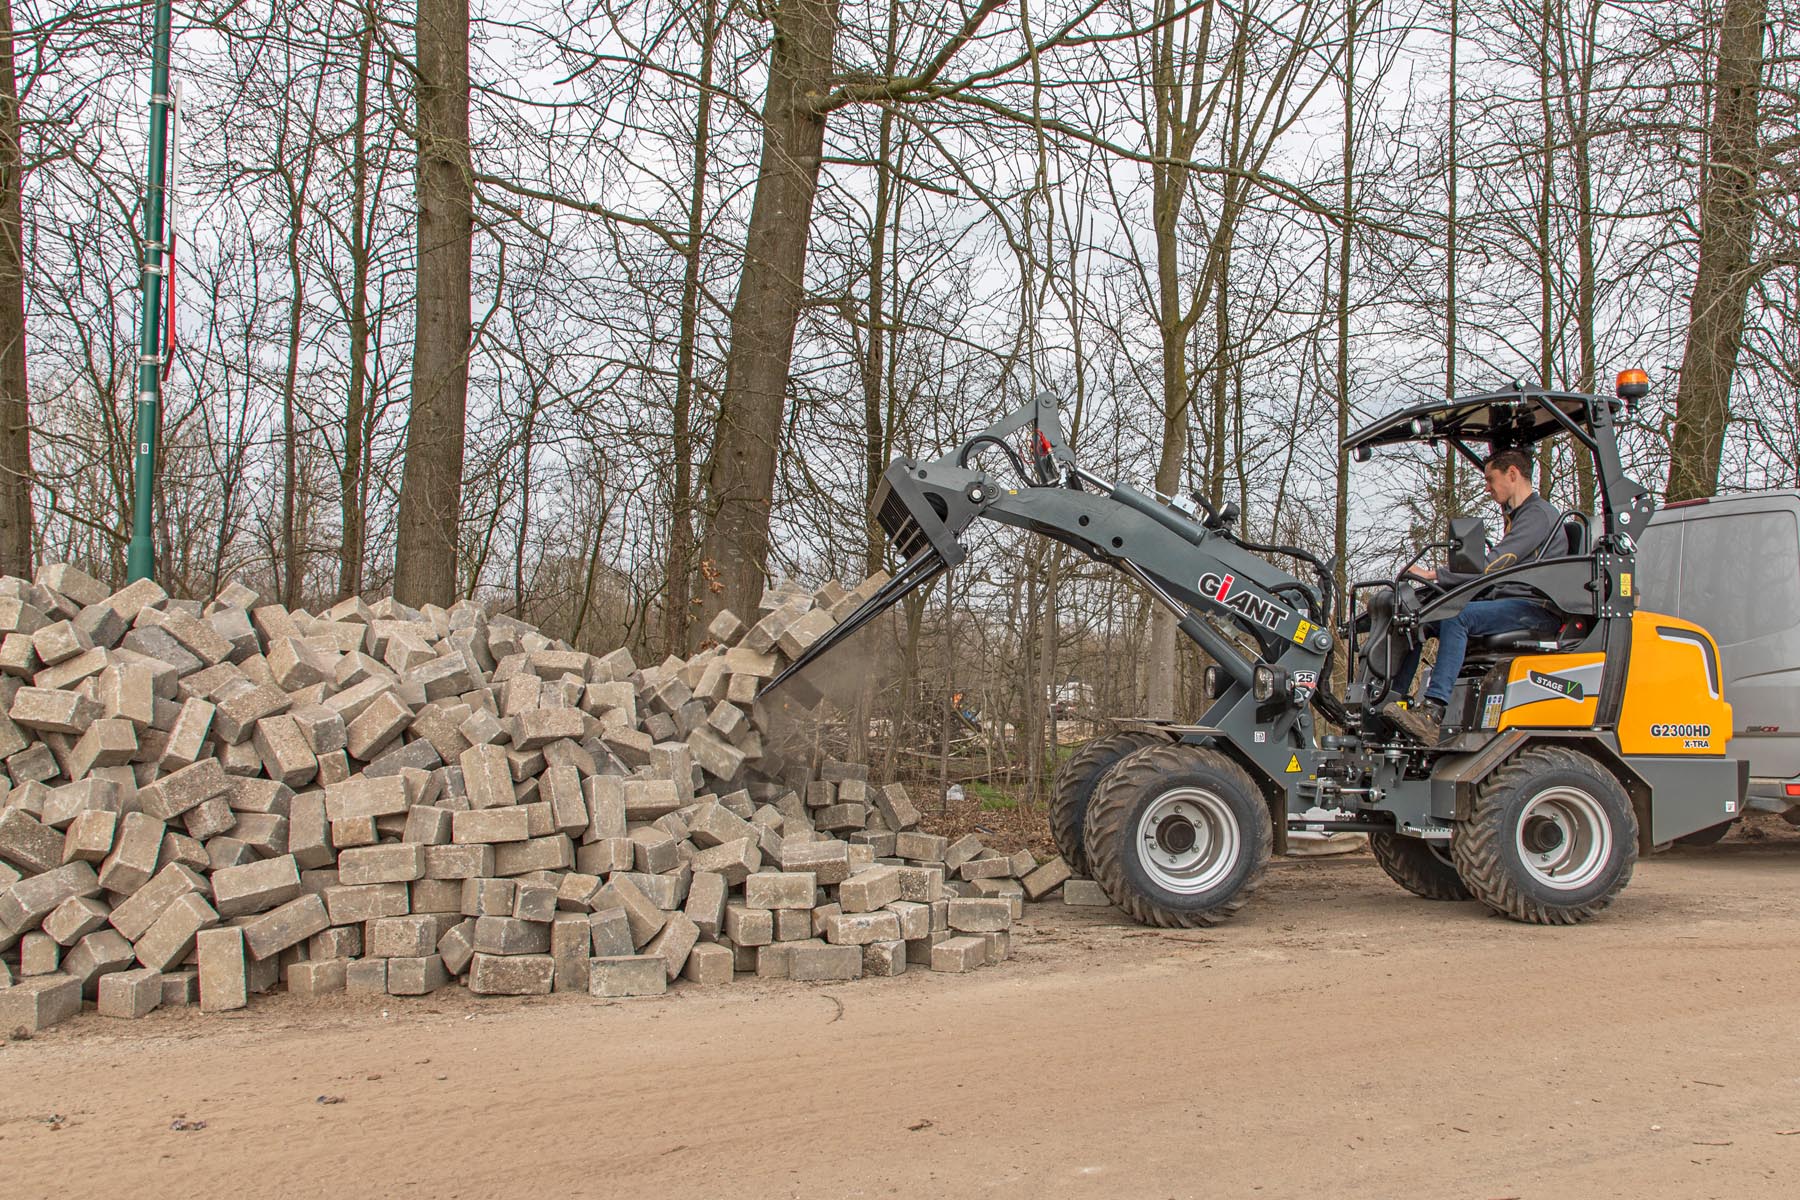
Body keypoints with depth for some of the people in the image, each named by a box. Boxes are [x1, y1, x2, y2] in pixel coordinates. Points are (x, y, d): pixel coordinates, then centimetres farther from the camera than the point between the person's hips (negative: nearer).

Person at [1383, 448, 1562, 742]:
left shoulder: (1538, 514, -7)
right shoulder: (1518, 517, 26)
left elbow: (1491, 566, -19)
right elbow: (1495, 574, 19)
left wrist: (1435, 575, -15)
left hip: (1536, 609, -10)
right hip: (1512, 604, 10)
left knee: (1457, 617, -33)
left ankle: (1433, 713, -43)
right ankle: (1392, 699, -12)